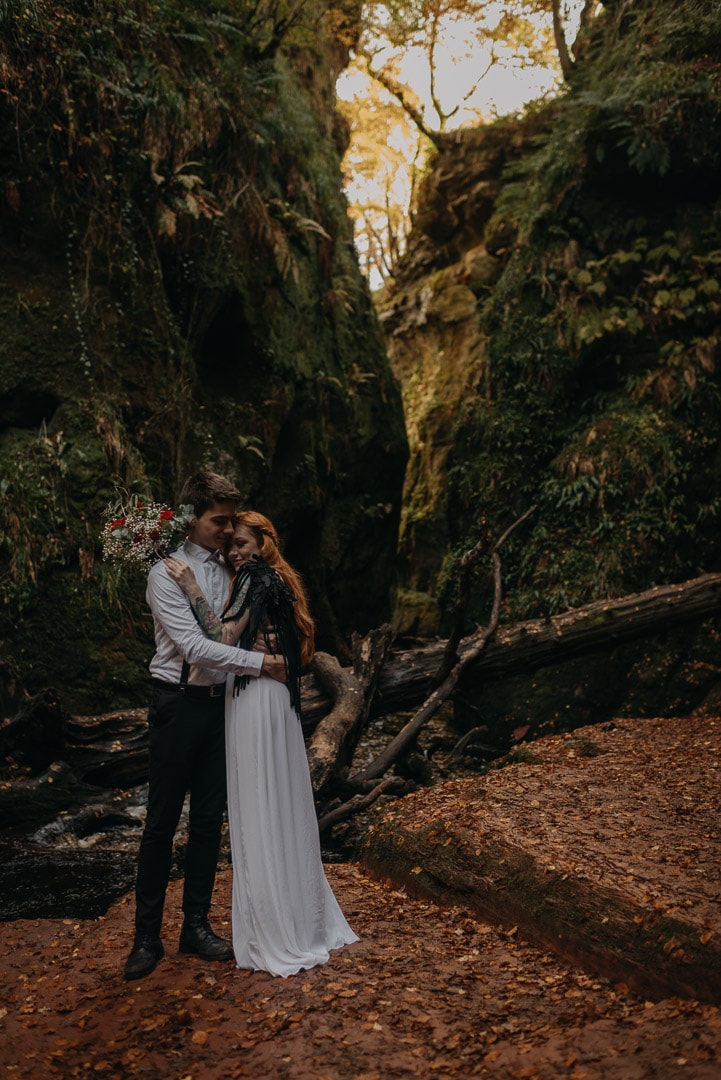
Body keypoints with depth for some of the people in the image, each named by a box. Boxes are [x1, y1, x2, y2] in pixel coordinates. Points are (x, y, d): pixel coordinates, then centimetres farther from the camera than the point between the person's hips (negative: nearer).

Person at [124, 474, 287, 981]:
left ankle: (196, 924, 25)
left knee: (209, 819, 11)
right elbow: (195, 646, -19)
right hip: (179, 705, -6)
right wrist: (259, 662, -16)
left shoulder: (230, 569, 7)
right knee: (162, 823, 2)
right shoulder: (167, 573, -12)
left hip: (220, 703, 6)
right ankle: (147, 936, 15)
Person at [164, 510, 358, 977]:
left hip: (255, 701, -10)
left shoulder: (256, 579, -11)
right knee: (281, 808, 15)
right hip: (277, 698, 10)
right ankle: (304, 922, 26)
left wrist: (192, 587, -19)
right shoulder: (279, 580, 17)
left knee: (261, 812, -2)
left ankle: (276, 937, 7)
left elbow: (224, 637, -20)